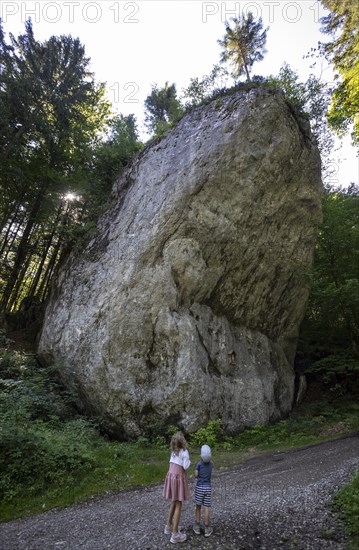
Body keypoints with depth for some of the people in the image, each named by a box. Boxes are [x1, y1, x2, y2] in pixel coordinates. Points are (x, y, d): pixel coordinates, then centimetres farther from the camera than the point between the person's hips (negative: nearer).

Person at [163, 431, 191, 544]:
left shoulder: (173, 451, 6)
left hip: (171, 477, 7)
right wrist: (188, 461, 1)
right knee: (178, 506, 4)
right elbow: (186, 467, -17)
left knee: (174, 502, 24)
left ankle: (169, 526, 35)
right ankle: (175, 534, 11)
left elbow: (171, 465, 10)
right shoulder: (184, 452, -16)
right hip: (178, 478, -7)